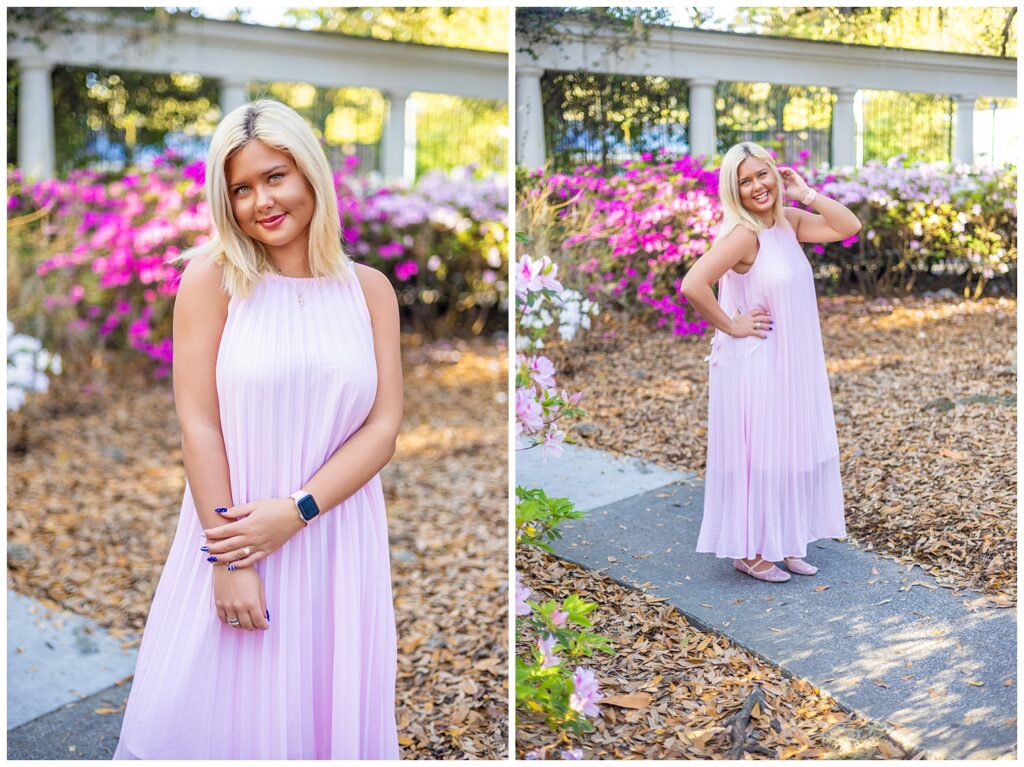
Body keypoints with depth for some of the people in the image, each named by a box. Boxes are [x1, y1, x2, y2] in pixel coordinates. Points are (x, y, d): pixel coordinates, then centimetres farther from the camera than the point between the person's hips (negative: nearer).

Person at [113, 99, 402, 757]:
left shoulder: (370, 289, 4)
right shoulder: (212, 277, -3)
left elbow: (384, 429, -2)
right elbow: (198, 421, -8)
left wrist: (294, 512, -14)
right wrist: (228, 558, -12)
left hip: (337, 541, 2)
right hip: (233, 531, -2)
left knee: (326, 712, 12)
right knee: (222, 715, 8)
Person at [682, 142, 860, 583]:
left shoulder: (788, 222, 4)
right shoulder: (743, 235, -20)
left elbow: (849, 227, 6)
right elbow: (692, 286, -30)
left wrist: (806, 194, -2)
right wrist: (730, 326, -19)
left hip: (791, 365, 8)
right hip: (753, 365, -8)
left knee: (789, 454, 15)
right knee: (755, 456, 4)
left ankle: (781, 544, 30)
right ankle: (748, 552, 18)